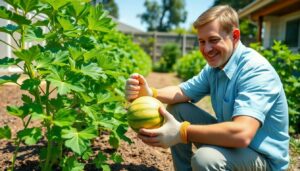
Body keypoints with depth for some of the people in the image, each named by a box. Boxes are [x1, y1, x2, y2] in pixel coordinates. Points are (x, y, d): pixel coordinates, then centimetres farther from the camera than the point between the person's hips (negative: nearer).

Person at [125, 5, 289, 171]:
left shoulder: (257, 70, -25)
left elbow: (242, 134, -37)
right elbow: (182, 91, 0)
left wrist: (181, 132, -37)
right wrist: (151, 93, -20)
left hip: (263, 156, -7)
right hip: (230, 139, 8)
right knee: (176, 108, 1)